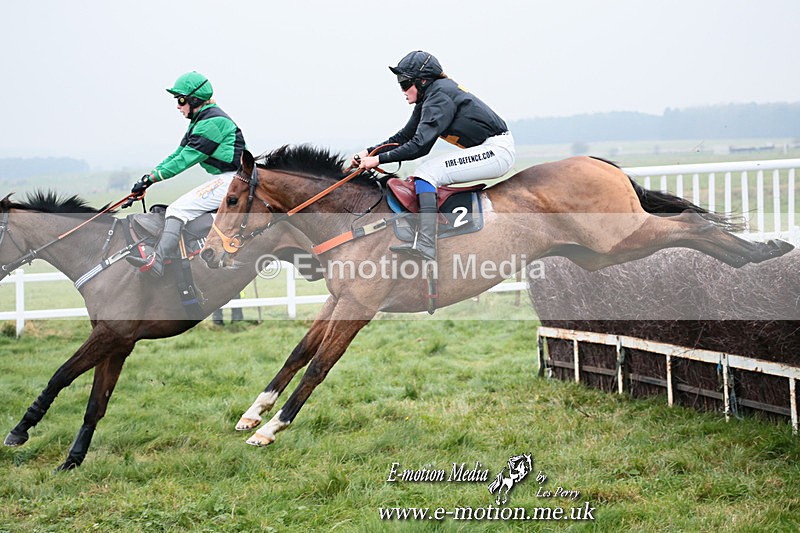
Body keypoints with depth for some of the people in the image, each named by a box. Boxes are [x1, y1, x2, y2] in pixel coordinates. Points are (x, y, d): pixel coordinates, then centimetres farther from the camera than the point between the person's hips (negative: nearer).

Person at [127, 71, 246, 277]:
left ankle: (156, 262, -35)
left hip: (230, 180, -11)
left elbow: (185, 159, -18)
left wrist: (152, 177, -16)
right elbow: (178, 154, 17)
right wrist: (148, 177, 6)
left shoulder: (212, 122, -15)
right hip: (223, 180, 11)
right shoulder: (199, 122, 18)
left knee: (178, 209, -22)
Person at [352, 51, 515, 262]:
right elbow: (404, 137, 17)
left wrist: (379, 159, -21)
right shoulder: (429, 98, 13)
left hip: (497, 150, -10)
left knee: (427, 173, -21)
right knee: (422, 174, 12)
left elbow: (419, 145, -23)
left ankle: (425, 245, -33)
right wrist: (369, 152, 5)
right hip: (487, 150, 10)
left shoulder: (439, 96, -16)